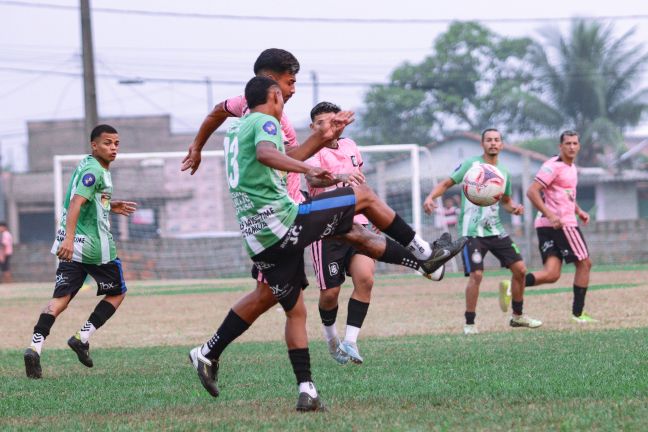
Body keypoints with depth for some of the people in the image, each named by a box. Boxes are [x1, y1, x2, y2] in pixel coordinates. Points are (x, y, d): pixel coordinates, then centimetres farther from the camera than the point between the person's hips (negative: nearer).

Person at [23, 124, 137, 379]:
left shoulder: (86, 166, 17)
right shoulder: (94, 171, -12)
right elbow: (75, 203, -25)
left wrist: (109, 206, 27)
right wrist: (69, 238, -35)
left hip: (71, 244, 8)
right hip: (95, 244, -8)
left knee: (61, 298, -1)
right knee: (117, 293, 12)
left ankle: (35, 347, -19)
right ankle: (82, 338, 1)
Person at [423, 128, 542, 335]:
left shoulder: (504, 173, 12)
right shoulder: (471, 165, -4)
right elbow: (446, 183, -4)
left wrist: (514, 208, 1)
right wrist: (431, 197, -22)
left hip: (496, 230, 6)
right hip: (472, 231, -6)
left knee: (520, 269, 3)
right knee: (476, 275, -17)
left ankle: (518, 316, 20)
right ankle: (469, 323, -3)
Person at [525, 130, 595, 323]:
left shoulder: (571, 167, 19)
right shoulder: (554, 166, -11)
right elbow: (532, 191, -19)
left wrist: (578, 211, 19)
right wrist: (550, 215, -27)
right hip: (561, 224, -9)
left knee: (551, 274, -1)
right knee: (584, 263, 3)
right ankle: (578, 313, 8)